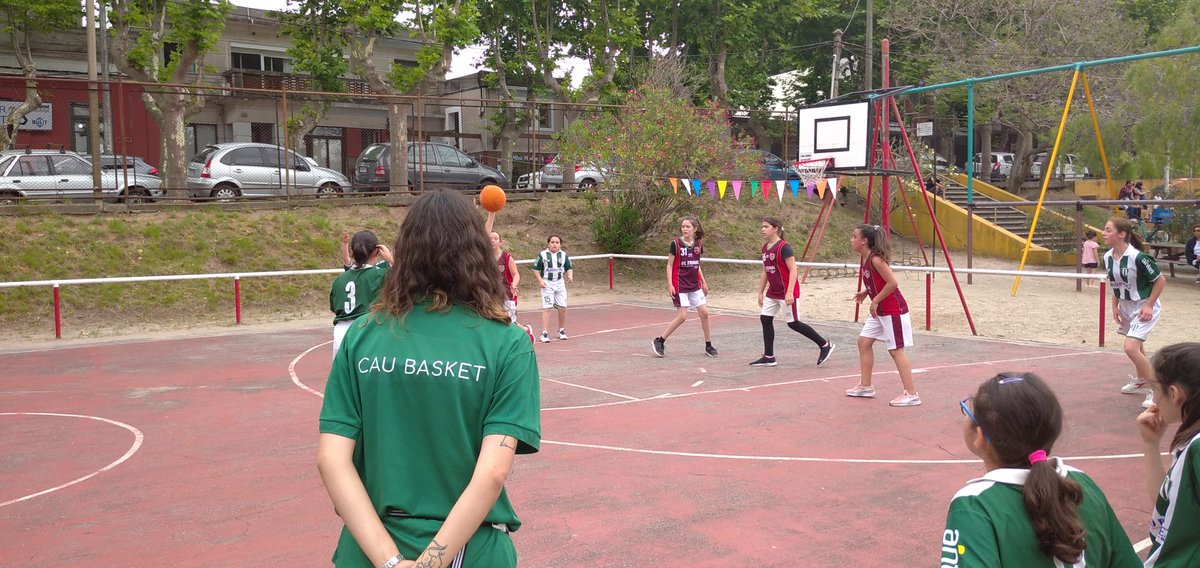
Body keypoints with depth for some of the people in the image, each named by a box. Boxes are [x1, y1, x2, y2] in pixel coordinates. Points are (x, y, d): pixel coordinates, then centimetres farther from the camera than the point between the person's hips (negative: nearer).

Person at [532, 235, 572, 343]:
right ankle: (545, 333, -7)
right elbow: (536, 268, 1)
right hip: (547, 284, -3)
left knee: (562, 307, 3)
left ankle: (562, 331, 21)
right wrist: (540, 280, -10)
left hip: (560, 283, 3)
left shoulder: (564, 255, 3)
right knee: (547, 308, -8)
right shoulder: (542, 255, -5)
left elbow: (569, 268, 10)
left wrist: (570, 275, -9)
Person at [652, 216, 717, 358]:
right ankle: (659, 341, 5)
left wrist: (703, 282, 15)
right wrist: (670, 285, -13)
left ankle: (708, 346, 13)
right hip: (680, 286, -5)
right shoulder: (676, 243, -9)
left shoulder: (698, 244, 5)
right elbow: (669, 265, -6)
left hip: (695, 285, 5)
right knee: (682, 316, -8)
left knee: (704, 313, 1)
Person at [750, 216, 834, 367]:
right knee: (765, 319, 3)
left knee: (793, 323, -3)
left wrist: (789, 292, -26)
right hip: (772, 292, 8)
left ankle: (825, 345, 11)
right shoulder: (765, 247, 8)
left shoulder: (783, 247, -16)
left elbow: (793, 270, -20)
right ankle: (768, 357, 11)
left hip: (786, 292, -8)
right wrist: (760, 292, 17)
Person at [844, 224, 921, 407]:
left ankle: (911, 394, -1)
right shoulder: (865, 259, 7)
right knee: (864, 341, 12)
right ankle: (865, 386, 21)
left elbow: (893, 283, -25)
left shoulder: (876, 259, -21)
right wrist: (865, 293, 8)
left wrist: (875, 301, -19)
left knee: (896, 349, -7)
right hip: (879, 311, 10)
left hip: (893, 310, -10)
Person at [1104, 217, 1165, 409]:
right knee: (1137, 347, 23)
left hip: (1144, 307, -7)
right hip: (1126, 306, 8)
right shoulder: (1108, 257, -4)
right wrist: (1115, 306, 7)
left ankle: (1155, 391, -3)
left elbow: (1160, 280, -16)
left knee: (1131, 348, -19)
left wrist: (1149, 306, -17)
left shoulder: (1137, 257, -27)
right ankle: (1140, 381, 44)